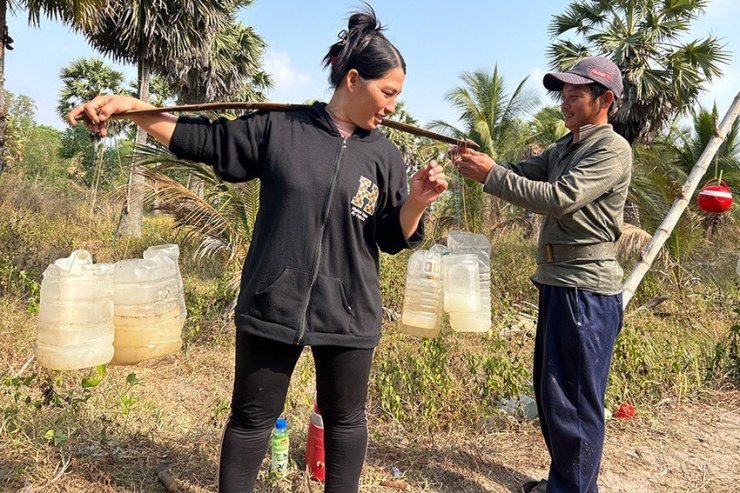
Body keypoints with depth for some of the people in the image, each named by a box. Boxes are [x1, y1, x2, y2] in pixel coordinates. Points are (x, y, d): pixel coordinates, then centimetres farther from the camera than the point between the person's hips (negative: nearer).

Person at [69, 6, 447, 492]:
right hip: (272, 306, -1)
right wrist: (130, 106, -5)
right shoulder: (279, 129, -3)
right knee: (252, 419, 14)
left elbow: (394, 239, 4)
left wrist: (416, 201, -15)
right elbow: (204, 140, 3)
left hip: (347, 315, 1)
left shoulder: (386, 155, 2)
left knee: (345, 419, 16)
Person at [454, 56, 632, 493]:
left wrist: (490, 174, -22)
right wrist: (479, 161, -10)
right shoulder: (565, 148, 17)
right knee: (550, 391, 18)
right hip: (558, 282, 10)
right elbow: (522, 173, 9)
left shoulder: (612, 150, -12)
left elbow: (558, 198, -23)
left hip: (586, 289, -10)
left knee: (572, 400, -2)